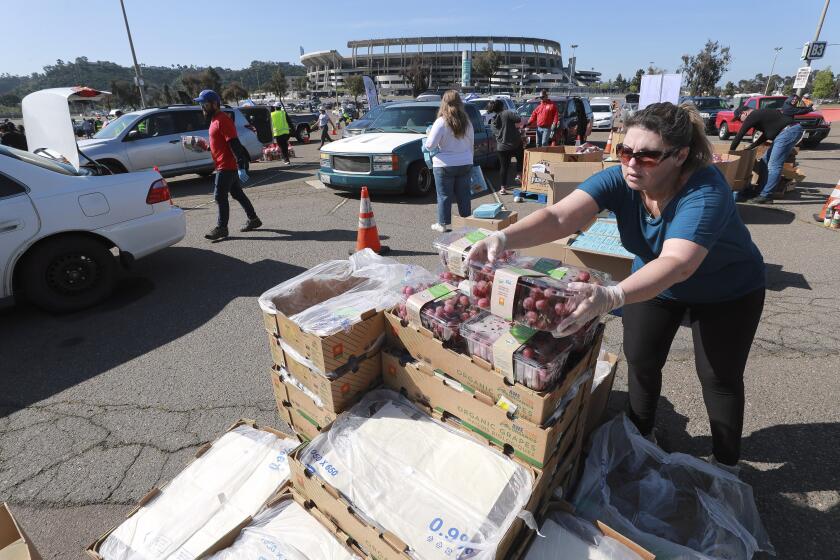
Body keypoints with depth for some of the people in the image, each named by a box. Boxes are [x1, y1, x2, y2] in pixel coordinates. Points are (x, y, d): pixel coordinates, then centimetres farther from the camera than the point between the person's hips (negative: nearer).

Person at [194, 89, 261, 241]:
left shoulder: (222, 120, -16)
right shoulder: (215, 119, 16)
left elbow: (234, 144, -23)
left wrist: (240, 167, -28)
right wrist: (206, 147, 14)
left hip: (227, 166, -10)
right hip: (227, 165, 10)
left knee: (220, 196, -7)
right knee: (237, 193, 15)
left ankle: (221, 228, 0)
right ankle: (253, 220, 23)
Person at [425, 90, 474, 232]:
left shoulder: (441, 122, -14)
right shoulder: (467, 122, 2)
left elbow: (429, 146, -15)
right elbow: (471, 143, 11)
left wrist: (429, 135, 4)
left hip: (444, 166, -4)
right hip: (465, 164, 5)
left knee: (444, 196, 6)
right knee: (464, 195, 12)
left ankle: (443, 224, 13)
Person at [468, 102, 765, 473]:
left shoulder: (705, 191, -37)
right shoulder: (619, 180, -26)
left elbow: (677, 263, -53)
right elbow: (559, 217, -40)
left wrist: (612, 297, -71)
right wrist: (503, 239, -58)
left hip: (727, 293, -3)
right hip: (654, 282, 4)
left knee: (719, 377, 4)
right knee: (640, 361, 6)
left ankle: (725, 463, 30)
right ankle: (640, 435, 33)